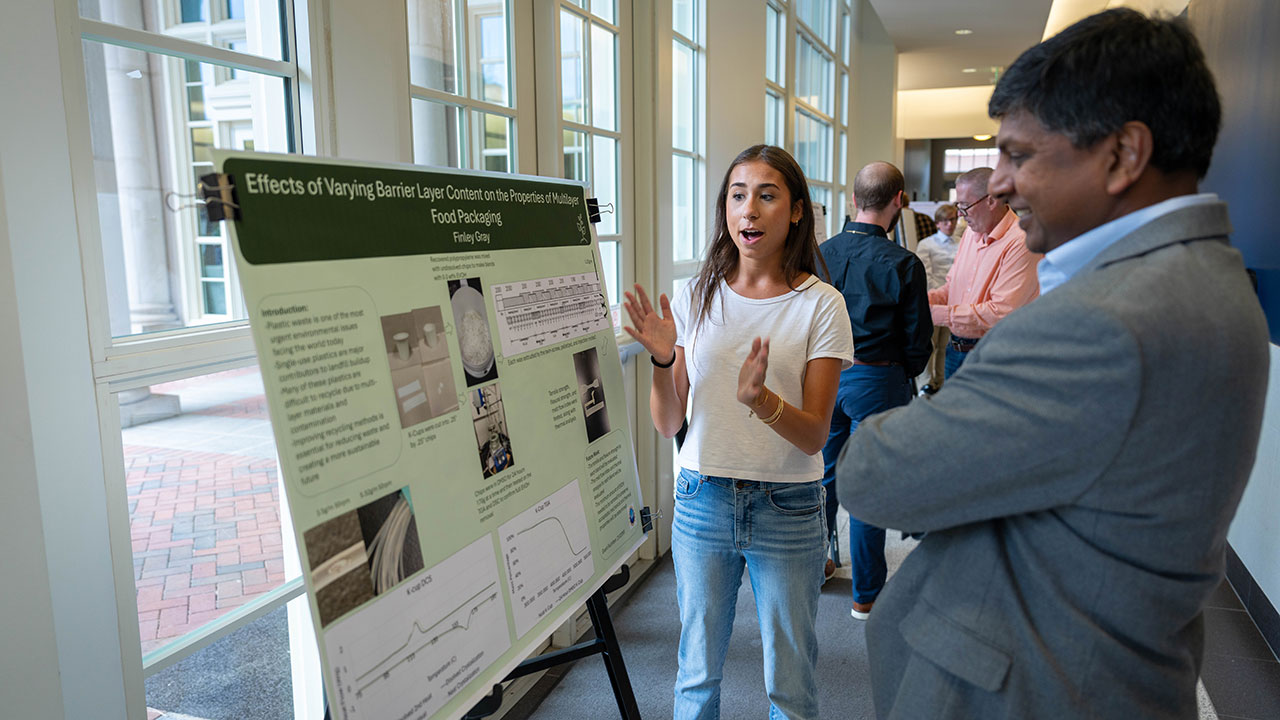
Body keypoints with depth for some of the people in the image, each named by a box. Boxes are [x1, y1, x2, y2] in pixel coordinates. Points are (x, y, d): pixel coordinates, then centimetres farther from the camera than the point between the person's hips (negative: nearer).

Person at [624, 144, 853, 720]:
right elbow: (668, 425, 0)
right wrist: (662, 362, -18)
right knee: (697, 672, 18)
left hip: (788, 510, -2)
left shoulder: (821, 305, -7)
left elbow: (815, 436, -11)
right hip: (702, 500, 2)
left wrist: (760, 398, -30)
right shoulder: (694, 298, -1)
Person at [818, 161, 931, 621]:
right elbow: (917, 342, -8)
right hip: (876, 380, -4)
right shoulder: (903, 264, -15)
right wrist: (905, 375, 11)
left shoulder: (821, 254, -3)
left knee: (822, 475, 18)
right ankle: (867, 594, 17)